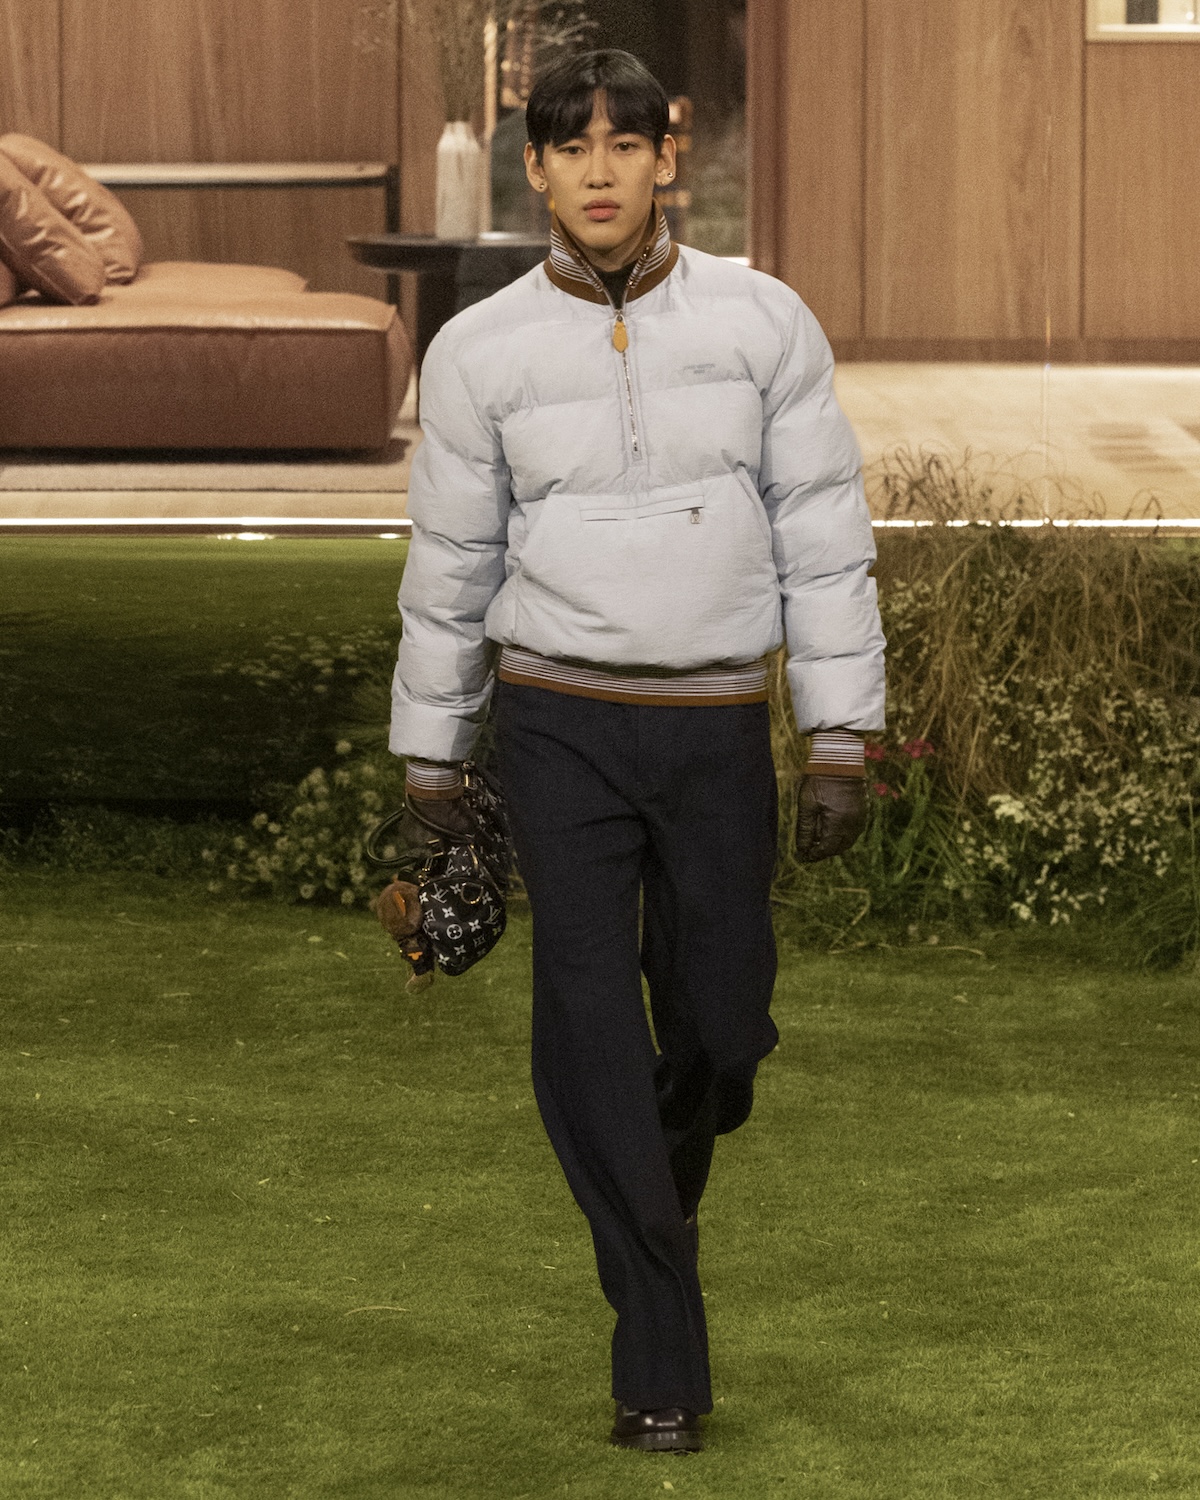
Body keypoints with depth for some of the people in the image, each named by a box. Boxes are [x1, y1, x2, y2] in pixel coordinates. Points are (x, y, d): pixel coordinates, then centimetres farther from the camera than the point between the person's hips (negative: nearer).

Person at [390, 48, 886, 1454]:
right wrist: (430, 767, 12)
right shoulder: (479, 352, -3)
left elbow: (823, 539, -2)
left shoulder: (763, 322, -4)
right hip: (561, 721, -1)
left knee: (720, 1026, 7)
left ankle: (659, 1187, 43)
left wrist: (842, 745, -6)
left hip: (718, 725, 1)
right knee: (591, 1030, -11)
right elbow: (450, 570, 7)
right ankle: (660, 1361, -5)